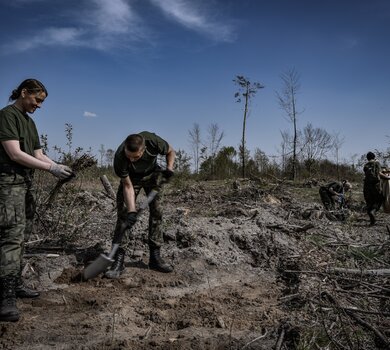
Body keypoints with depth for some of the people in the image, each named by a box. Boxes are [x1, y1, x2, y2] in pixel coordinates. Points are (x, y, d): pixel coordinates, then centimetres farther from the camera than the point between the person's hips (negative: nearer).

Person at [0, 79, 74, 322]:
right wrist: (51, 168, -16)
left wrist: (59, 167, 2)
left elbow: (38, 154, 19)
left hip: (27, 183, 9)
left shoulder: (29, 121, 20)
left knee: (22, 237, 10)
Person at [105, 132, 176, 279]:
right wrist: (131, 211, -34)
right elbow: (128, 186, -27)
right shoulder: (119, 158, -37)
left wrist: (169, 168, -28)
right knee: (123, 215, -13)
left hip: (152, 175, 2)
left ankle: (155, 257, 4)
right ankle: (119, 259, -10)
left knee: (156, 212, -4)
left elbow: (171, 152, -12)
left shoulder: (153, 141, -36)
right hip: (130, 178, -1)